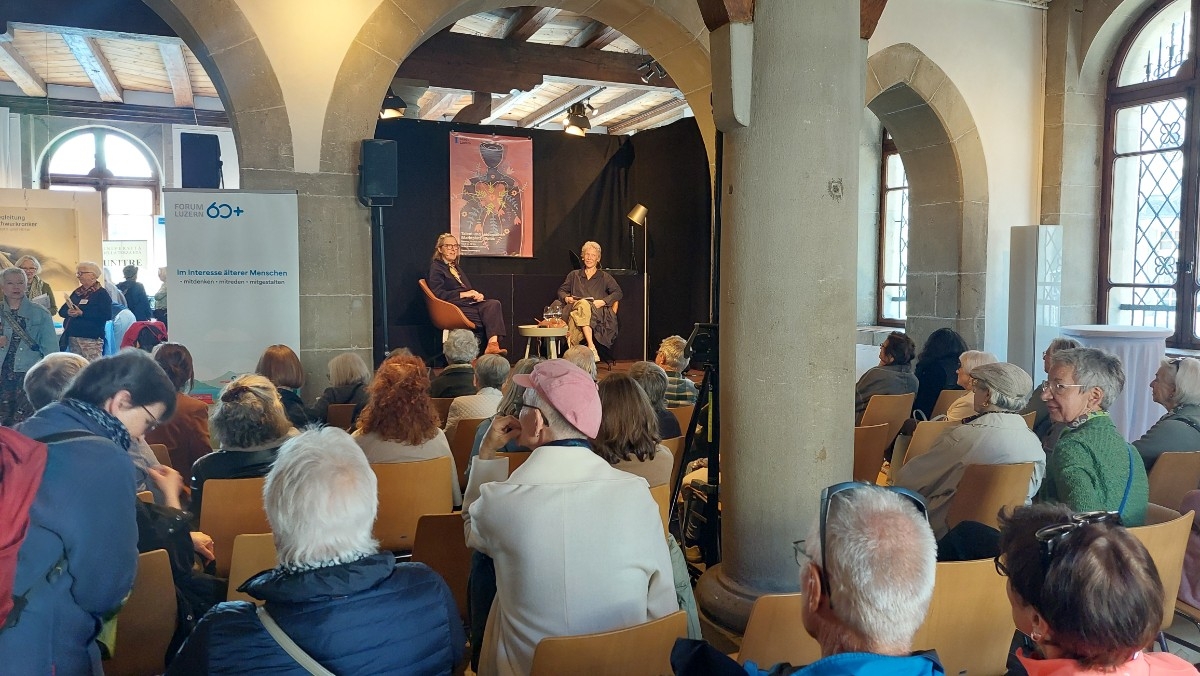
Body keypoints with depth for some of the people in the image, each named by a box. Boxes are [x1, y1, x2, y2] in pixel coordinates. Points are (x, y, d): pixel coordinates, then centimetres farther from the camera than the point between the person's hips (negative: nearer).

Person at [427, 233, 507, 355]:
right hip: (454, 308, -7)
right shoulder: (435, 268, 5)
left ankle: (493, 344, -43)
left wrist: (477, 295, 3)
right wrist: (464, 294, -13)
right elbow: (438, 294, -9)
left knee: (493, 304, -26)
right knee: (489, 314, -27)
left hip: (469, 303, 7)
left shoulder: (456, 268, 31)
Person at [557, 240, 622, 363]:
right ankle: (591, 347, -49)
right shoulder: (574, 275, 29)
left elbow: (618, 293, 9)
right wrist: (566, 298, 0)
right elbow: (561, 290, 25)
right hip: (575, 310, 1)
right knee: (583, 305, -39)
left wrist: (603, 302, -9)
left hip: (598, 313, -1)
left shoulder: (604, 277, 22)